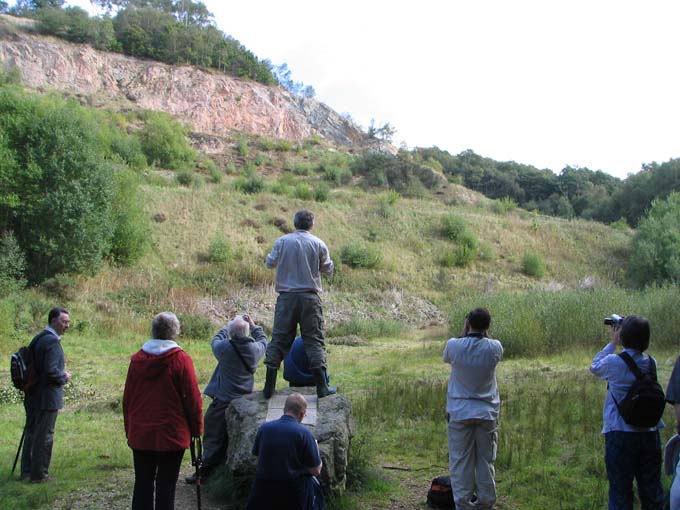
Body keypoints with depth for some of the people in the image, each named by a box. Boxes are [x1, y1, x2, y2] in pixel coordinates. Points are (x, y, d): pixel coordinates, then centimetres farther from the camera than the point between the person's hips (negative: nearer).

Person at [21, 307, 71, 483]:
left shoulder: (38, 338, 11)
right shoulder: (52, 341, -19)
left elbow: (33, 365, 14)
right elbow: (51, 372, -26)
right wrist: (64, 377, -7)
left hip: (32, 396, 10)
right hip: (47, 397, -9)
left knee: (31, 433, 18)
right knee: (44, 436, 1)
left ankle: (27, 471, 28)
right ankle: (39, 474, 10)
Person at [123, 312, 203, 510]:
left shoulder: (137, 359, 1)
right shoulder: (181, 359, -11)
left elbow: (127, 398, 7)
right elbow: (193, 398, -10)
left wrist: (129, 430, 17)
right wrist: (197, 429, 1)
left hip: (141, 434, 4)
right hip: (172, 434, -4)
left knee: (142, 483, 12)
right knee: (166, 485, 4)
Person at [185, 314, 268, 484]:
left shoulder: (225, 347, -18)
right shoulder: (256, 349, -8)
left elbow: (215, 341, 6)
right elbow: (263, 340, 16)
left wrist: (227, 326, 17)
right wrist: (253, 326, 24)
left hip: (223, 401, -4)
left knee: (213, 438, 6)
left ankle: (205, 471, 10)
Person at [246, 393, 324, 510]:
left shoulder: (264, 428, -4)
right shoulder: (304, 432, -14)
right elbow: (316, 471, -8)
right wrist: (315, 449, 9)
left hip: (263, 489, 2)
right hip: (292, 493, -2)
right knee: (312, 483, 27)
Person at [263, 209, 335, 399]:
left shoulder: (282, 241, -2)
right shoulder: (318, 244, -2)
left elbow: (270, 263, 9)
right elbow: (328, 269, 7)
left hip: (286, 297, 1)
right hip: (310, 297, -1)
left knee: (278, 339, 7)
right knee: (314, 340, 6)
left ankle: (269, 386, 7)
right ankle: (321, 386, 4)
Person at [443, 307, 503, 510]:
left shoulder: (454, 345, -13)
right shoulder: (494, 347, -9)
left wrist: (464, 333, 9)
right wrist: (483, 333, 9)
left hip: (460, 412, -1)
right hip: (487, 412, 1)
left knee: (461, 460, 6)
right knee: (485, 460, 11)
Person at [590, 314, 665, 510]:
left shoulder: (613, 362, -12)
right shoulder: (651, 362, 0)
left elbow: (595, 367, 8)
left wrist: (612, 343, 14)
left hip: (620, 434, -4)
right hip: (650, 433, 4)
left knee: (620, 490, 4)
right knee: (651, 488, 14)